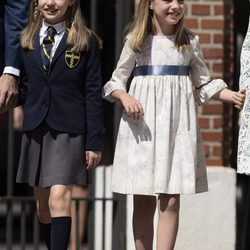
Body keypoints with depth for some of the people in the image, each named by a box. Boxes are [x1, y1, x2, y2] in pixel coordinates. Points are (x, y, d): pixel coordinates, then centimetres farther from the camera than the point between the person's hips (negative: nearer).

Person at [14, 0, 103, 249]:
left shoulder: (86, 41, 1)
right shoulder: (26, 40, 11)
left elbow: (93, 94, -1)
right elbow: (24, 88, 15)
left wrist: (94, 142, -4)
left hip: (68, 130, -4)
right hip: (34, 129, 4)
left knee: (59, 199, -16)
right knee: (42, 207, 9)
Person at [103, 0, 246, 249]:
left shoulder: (190, 41, 7)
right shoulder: (137, 41, 3)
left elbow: (204, 84, 14)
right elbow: (116, 81, 8)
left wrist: (232, 95, -2)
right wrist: (125, 97, -13)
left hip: (177, 126, 1)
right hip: (143, 126, 0)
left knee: (170, 202, -5)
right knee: (143, 202, 3)